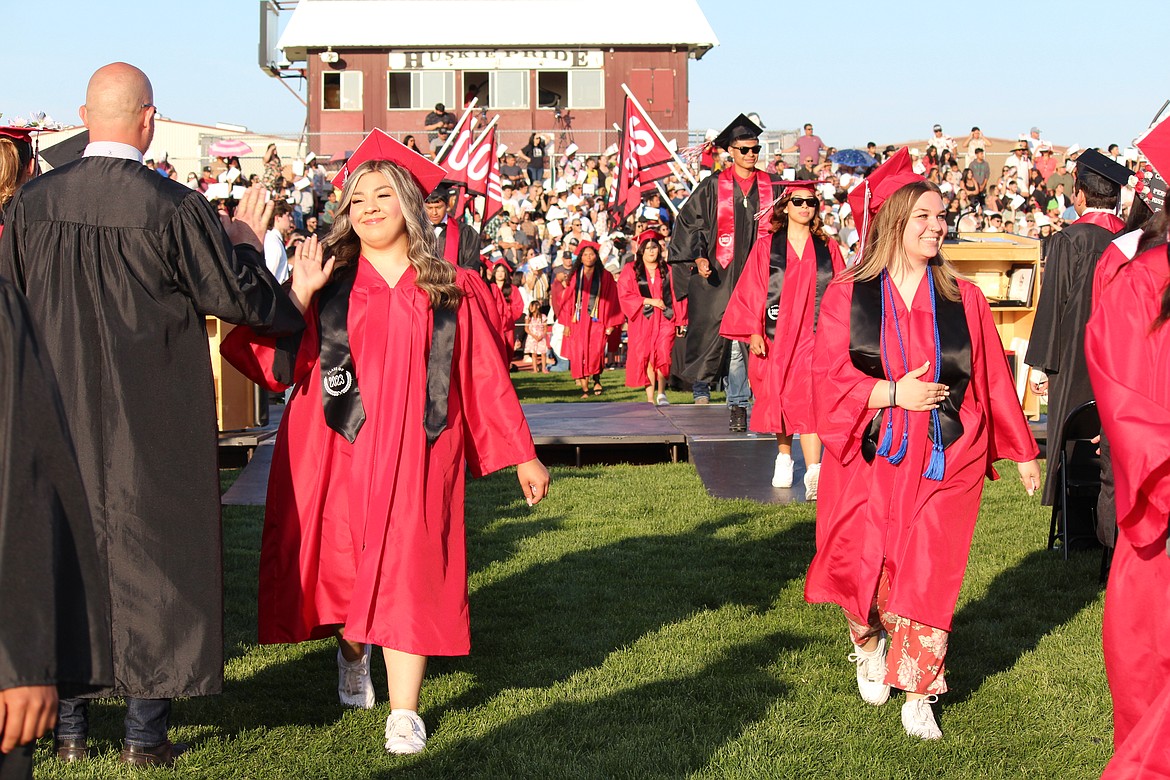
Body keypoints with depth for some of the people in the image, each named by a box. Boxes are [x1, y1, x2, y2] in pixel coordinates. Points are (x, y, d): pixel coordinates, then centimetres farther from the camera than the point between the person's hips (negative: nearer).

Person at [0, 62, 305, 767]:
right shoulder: (174, 208, -16)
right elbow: (241, 299, -9)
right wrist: (245, 241, 10)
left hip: (60, 414, 4)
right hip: (153, 421, -4)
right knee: (150, 552, 7)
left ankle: (69, 725, 21)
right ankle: (146, 728, 11)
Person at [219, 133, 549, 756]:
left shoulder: (451, 291, 6)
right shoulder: (329, 283, 4)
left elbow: (484, 377, 8)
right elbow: (277, 367, -5)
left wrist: (522, 455, 8)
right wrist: (300, 295, -14)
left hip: (415, 454, 0)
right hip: (338, 453, 1)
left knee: (409, 572, -3)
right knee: (342, 564, 7)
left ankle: (405, 713, 4)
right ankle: (352, 654, 38)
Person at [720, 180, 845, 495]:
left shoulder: (827, 248, 6)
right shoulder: (767, 245, 2)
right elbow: (752, 290, 0)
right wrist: (754, 332, -7)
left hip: (813, 336, -1)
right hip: (775, 336, 1)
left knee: (807, 402, -13)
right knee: (780, 401, 11)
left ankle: (814, 475, -20)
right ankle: (783, 459, 32)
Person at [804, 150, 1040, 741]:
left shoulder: (963, 299, 2)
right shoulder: (848, 297, -2)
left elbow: (993, 378, 9)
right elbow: (829, 376, -6)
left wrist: (1021, 451, 14)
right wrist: (892, 392, -18)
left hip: (943, 463, 1)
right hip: (871, 459, 0)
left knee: (928, 574, -4)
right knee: (867, 568, 3)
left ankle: (918, 696, 9)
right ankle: (870, 644, 37)